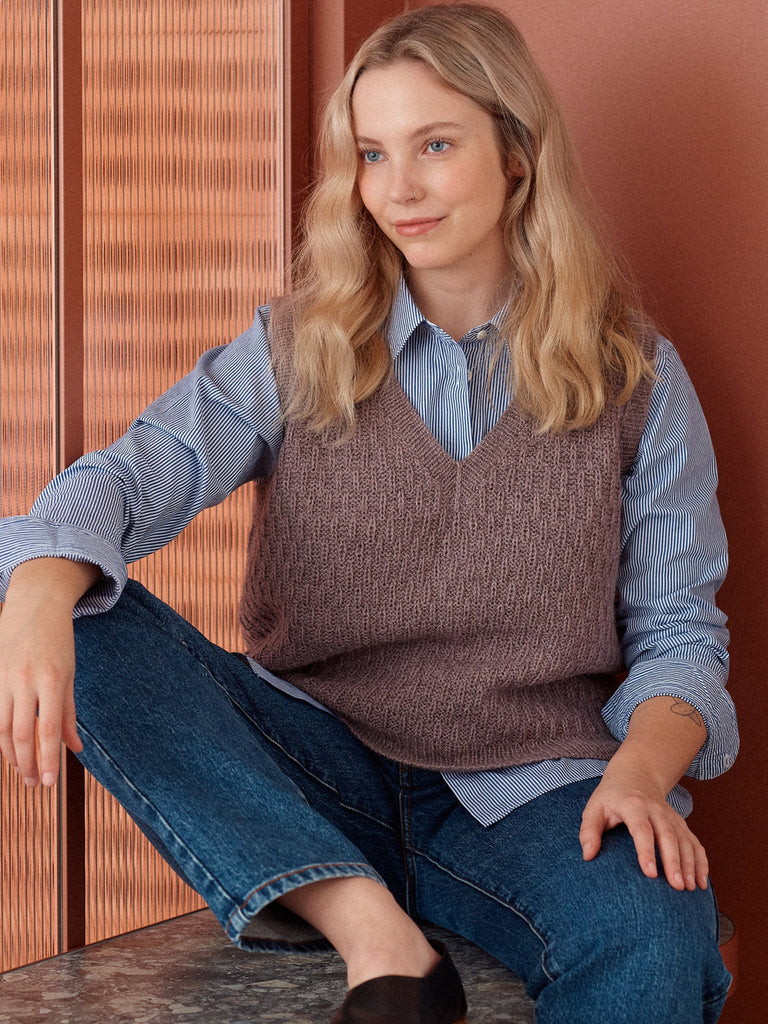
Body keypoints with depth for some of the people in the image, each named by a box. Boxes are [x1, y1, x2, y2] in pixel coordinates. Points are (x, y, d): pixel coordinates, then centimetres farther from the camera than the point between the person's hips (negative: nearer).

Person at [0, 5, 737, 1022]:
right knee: (89, 622, -25)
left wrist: (642, 772, -16)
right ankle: (373, 932, -29)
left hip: (529, 791, -3)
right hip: (318, 775, 3)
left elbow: (678, 627, 6)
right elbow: (129, 477, -9)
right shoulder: (298, 352, 8)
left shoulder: (635, 376, 7)